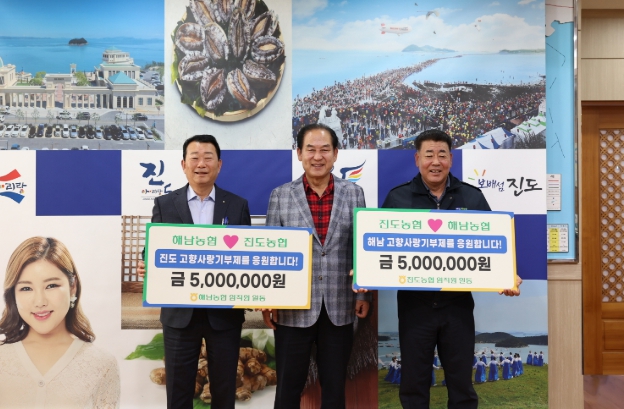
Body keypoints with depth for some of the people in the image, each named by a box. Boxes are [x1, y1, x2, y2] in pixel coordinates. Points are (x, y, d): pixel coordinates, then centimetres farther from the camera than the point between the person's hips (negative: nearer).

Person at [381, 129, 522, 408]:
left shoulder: (472, 197, 4)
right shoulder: (397, 198, 0)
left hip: (458, 303, 1)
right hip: (414, 304, 0)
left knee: (461, 384, 12)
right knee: (413, 383, 11)